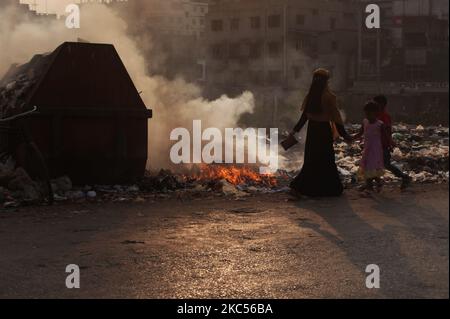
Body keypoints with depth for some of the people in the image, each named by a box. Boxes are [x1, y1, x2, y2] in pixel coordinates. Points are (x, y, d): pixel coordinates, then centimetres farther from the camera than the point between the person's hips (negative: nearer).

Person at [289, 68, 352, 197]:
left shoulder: (310, 95, 0)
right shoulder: (328, 97, -15)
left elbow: (304, 115, 2)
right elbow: (335, 117, -14)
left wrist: (295, 129, 12)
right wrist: (344, 134, -8)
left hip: (312, 129, 5)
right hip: (324, 130, -5)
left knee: (311, 159, 15)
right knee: (326, 160, 8)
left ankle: (298, 186, 6)